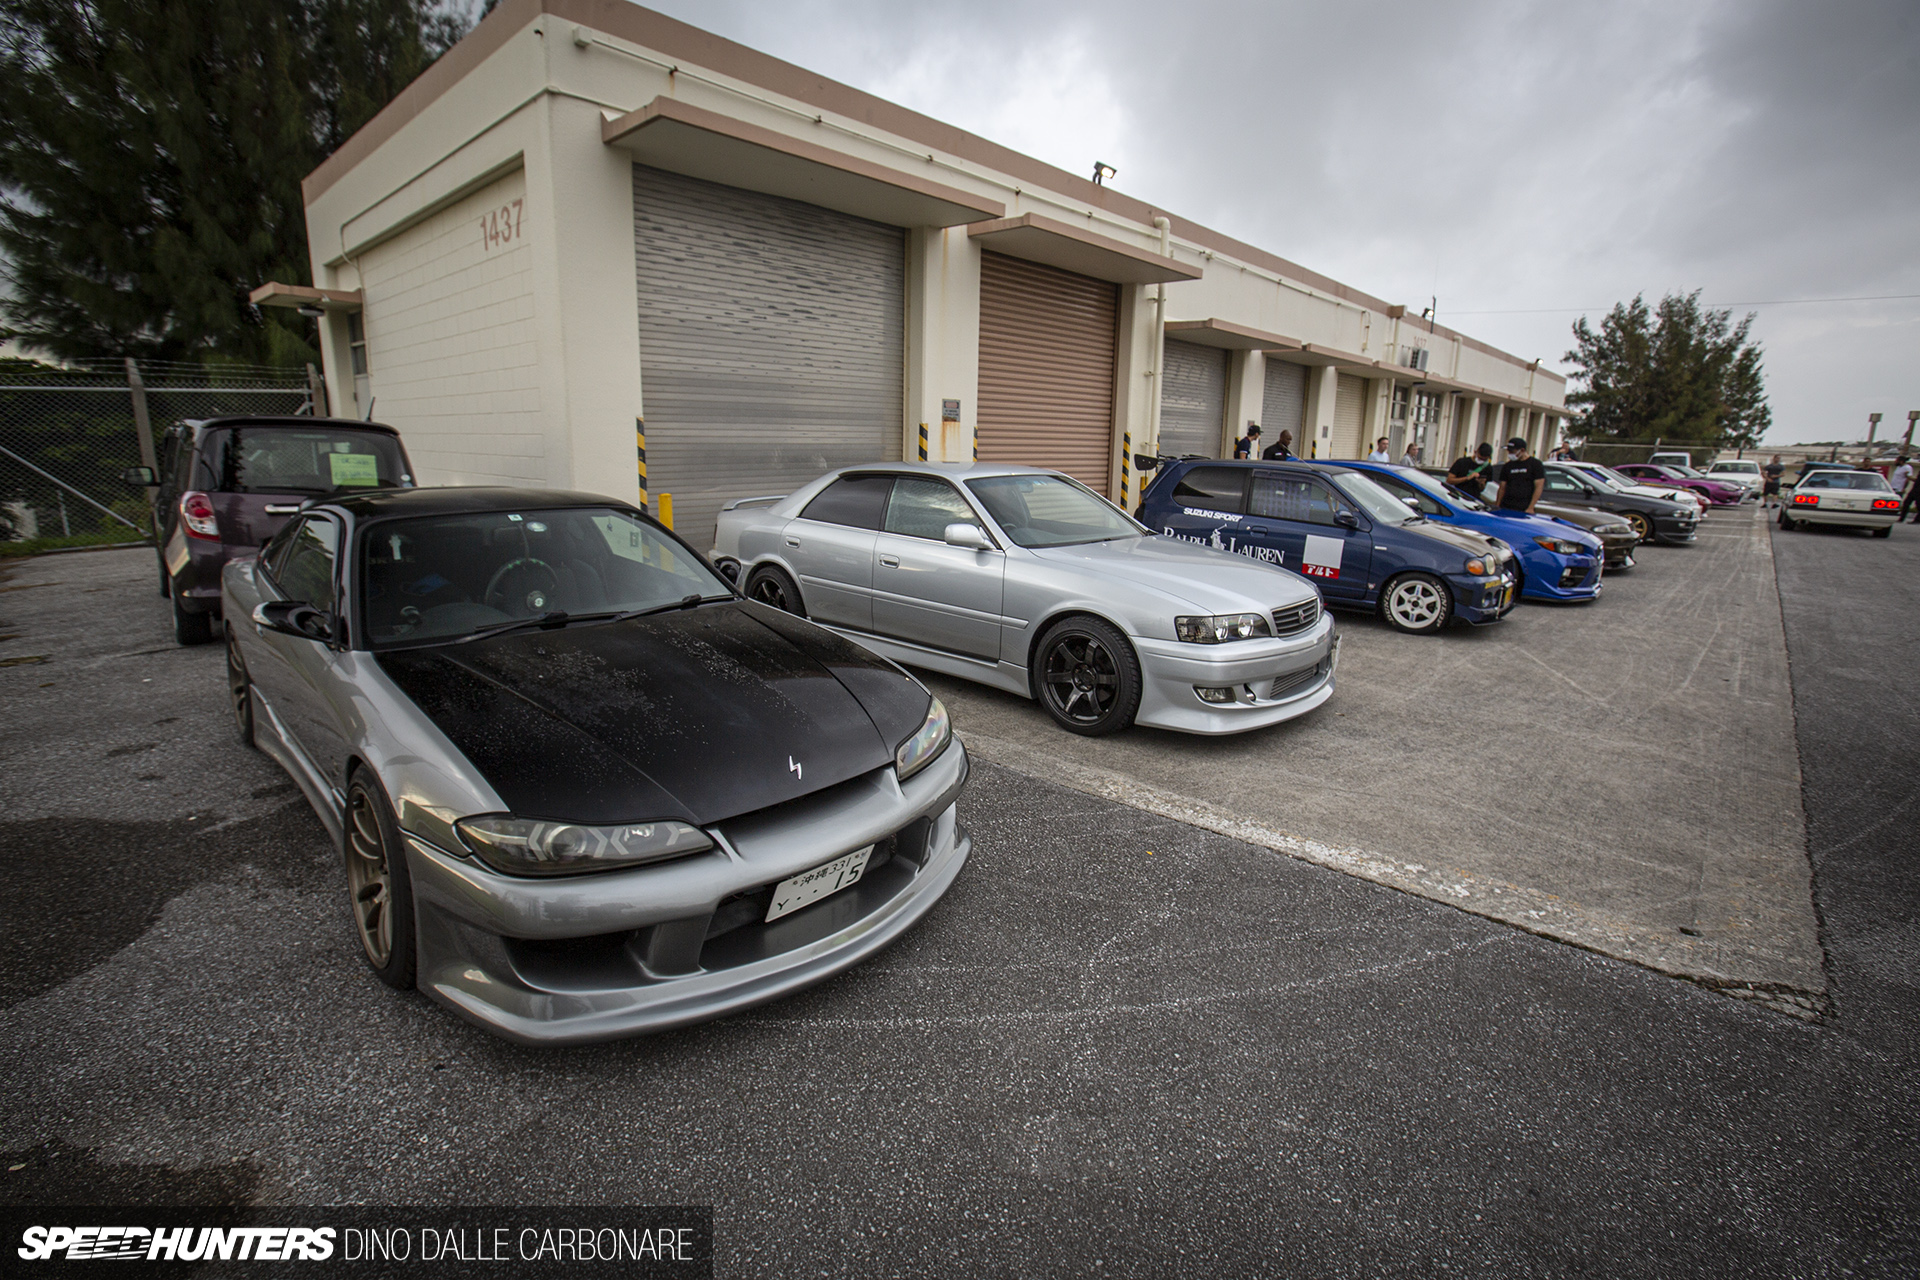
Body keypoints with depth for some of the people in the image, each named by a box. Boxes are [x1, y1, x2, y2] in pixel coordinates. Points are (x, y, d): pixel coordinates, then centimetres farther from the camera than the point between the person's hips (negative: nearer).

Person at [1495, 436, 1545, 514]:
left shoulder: (1536, 464, 3)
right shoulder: (1507, 466, 15)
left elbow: (1539, 487, -3)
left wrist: (1530, 508, -12)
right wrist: (1497, 506, 6)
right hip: (1505, 508, 4)